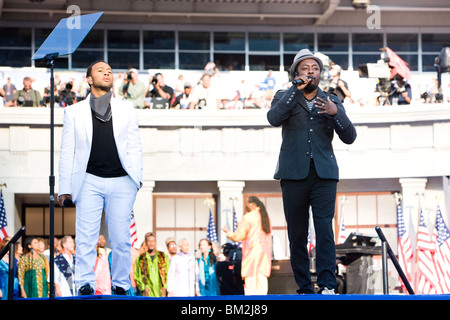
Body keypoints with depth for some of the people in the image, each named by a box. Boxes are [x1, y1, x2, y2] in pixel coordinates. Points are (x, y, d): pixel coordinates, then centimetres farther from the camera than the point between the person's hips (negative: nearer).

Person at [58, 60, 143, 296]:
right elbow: (67, 151, 9)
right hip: (89, 181, -1)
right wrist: (65, 187, 2)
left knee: (121, 238, 1)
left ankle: (120, 285, 10)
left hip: (121, 181, 1)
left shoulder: (126, 110, 16)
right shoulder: (74, 112, 12)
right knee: (86, 236, -8)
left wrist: (137, 176, -1)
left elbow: (134, 146, 13)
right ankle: (85, 284, -4)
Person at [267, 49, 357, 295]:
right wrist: (296, 89, -11)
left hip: (323, 174, 0)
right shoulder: (285, 97, 11)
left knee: (324, 228, -15)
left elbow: (349, 137, 5)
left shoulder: (332, 102, 15)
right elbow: (274, 118, -11)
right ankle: (304, 290, 5)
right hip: (294, 174, 0)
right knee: (297, 235, 0)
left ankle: (327, 286, -19)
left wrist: (335, 113, -13)